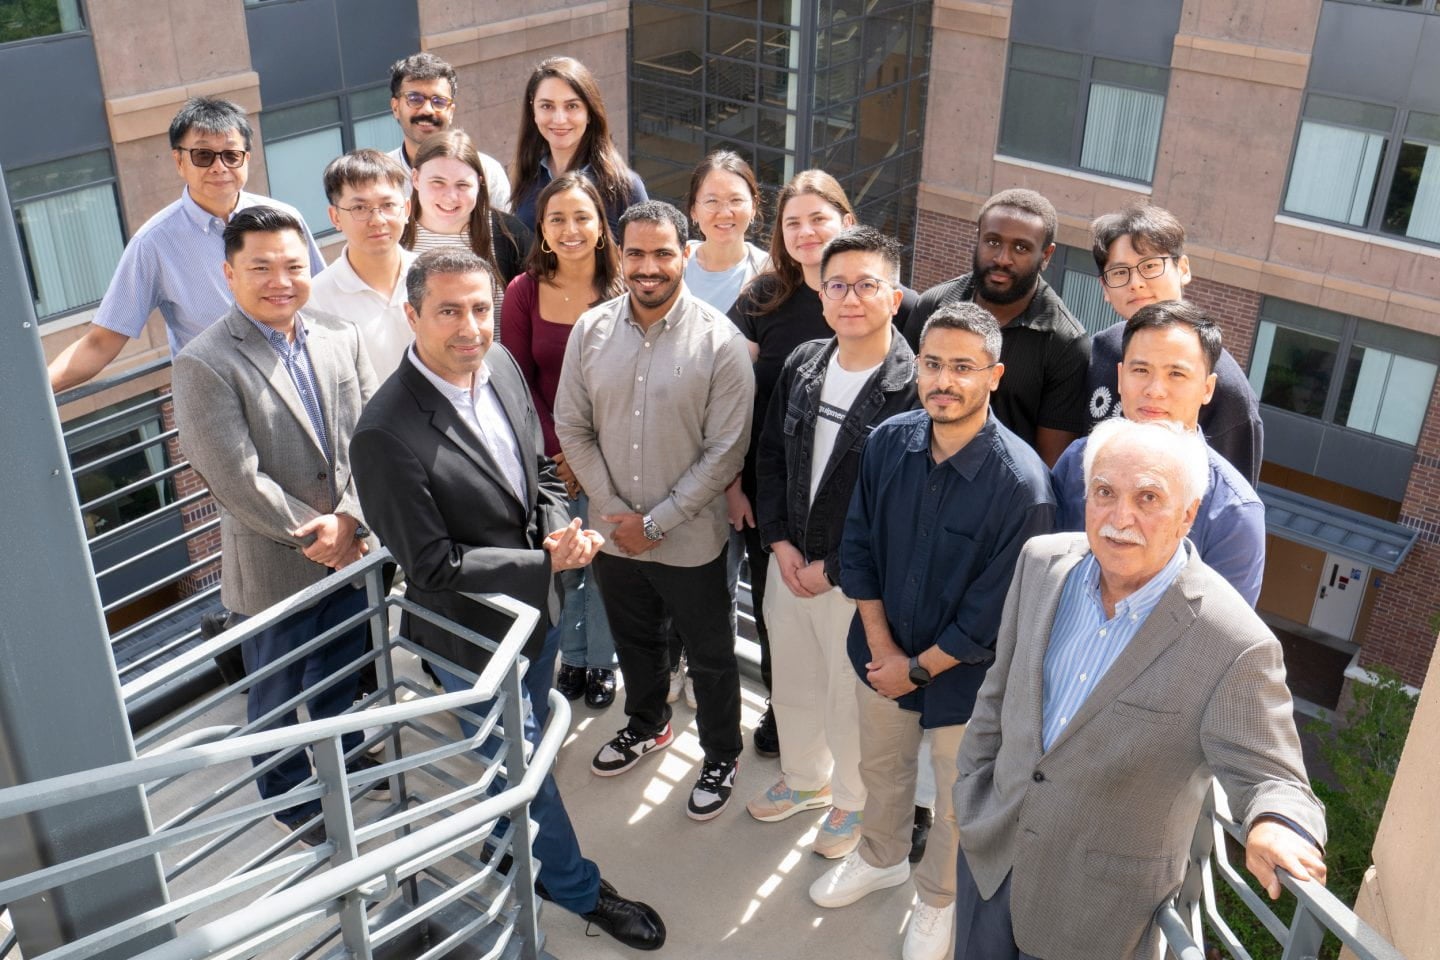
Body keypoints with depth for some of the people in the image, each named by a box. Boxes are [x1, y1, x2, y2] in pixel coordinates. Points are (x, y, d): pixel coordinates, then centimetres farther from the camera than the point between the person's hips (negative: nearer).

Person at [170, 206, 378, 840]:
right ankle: (290, 795, 41)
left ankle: (345, 760, 52)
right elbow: (237, 481, -22)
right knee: (276, 695, 17)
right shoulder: (204, 364, -20)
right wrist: (316, 534, -17)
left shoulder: (341, 337, -2)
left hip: (351, 548, 5)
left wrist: (351, 520, -16)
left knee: (340, 673, 27)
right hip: (272, 567, -5)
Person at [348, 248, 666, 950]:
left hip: (533, 608, 7)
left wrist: (561, 529, -13)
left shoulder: (501, 366, -7)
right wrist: (546, 561, -23)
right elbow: (434, 566, -25)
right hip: (471, 632, -7)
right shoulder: (386, 435, -30)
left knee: (525, 751, 26)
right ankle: (580, 890, 37)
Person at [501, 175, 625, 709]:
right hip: (547, 452, 1)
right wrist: (559, 452, -7)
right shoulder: (524, 292, -5)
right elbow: (520, 381, -2)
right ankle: (571, 658, 32)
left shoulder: (622, 293, -7)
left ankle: (601, 661, 31)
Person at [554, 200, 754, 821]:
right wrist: (615, 510, -8)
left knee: (710, 657, 15)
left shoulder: (718, 341, -17)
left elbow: (725, 451, -16)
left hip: (691, 539, -4)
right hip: (615, 535, 4)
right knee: (635, 642, 26)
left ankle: (721, 756, 38)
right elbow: (572, 428, 0)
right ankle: (647, 724, 52)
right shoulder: (591, 331, -5)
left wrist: (655, 522, -15)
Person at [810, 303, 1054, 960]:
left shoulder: (1020, 485, -28)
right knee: (879, 768, 28)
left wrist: (919, 667, -14)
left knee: (957, 802, 19)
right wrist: (881, 645, -8)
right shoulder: (888, 443, -14)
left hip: (965, 673, -4)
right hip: (881, 653, 4)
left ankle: (938, 899, 48)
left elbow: (994, 616, -22)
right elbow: (858, 546, -3)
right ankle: (881, 858, 58)